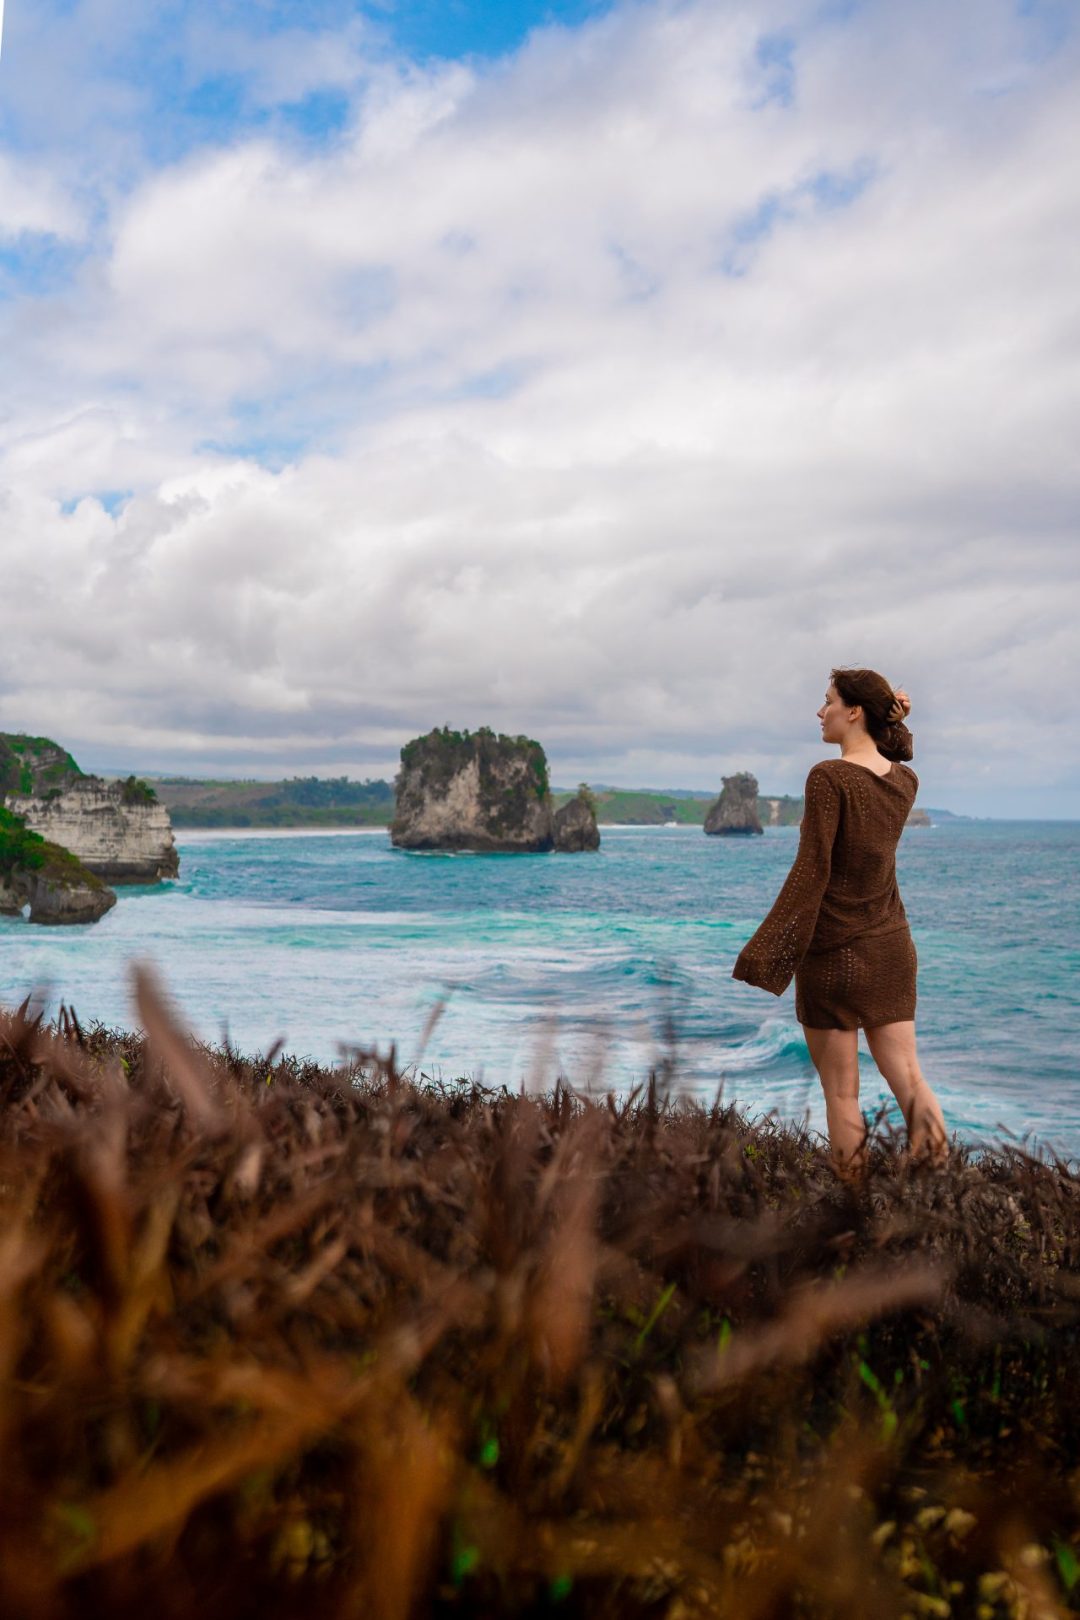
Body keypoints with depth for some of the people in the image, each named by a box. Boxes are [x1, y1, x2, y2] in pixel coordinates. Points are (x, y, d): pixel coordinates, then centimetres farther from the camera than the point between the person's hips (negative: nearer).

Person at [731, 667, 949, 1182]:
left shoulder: (828, 777, -16)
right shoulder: (906, 782, 3)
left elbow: (811, 872, -20)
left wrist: (765, 956, -17)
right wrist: (893, 721, 12)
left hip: (833, 953, -6)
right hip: (892, 948, 6)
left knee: (841, 1092, 4)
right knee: (907, 1076, 9)